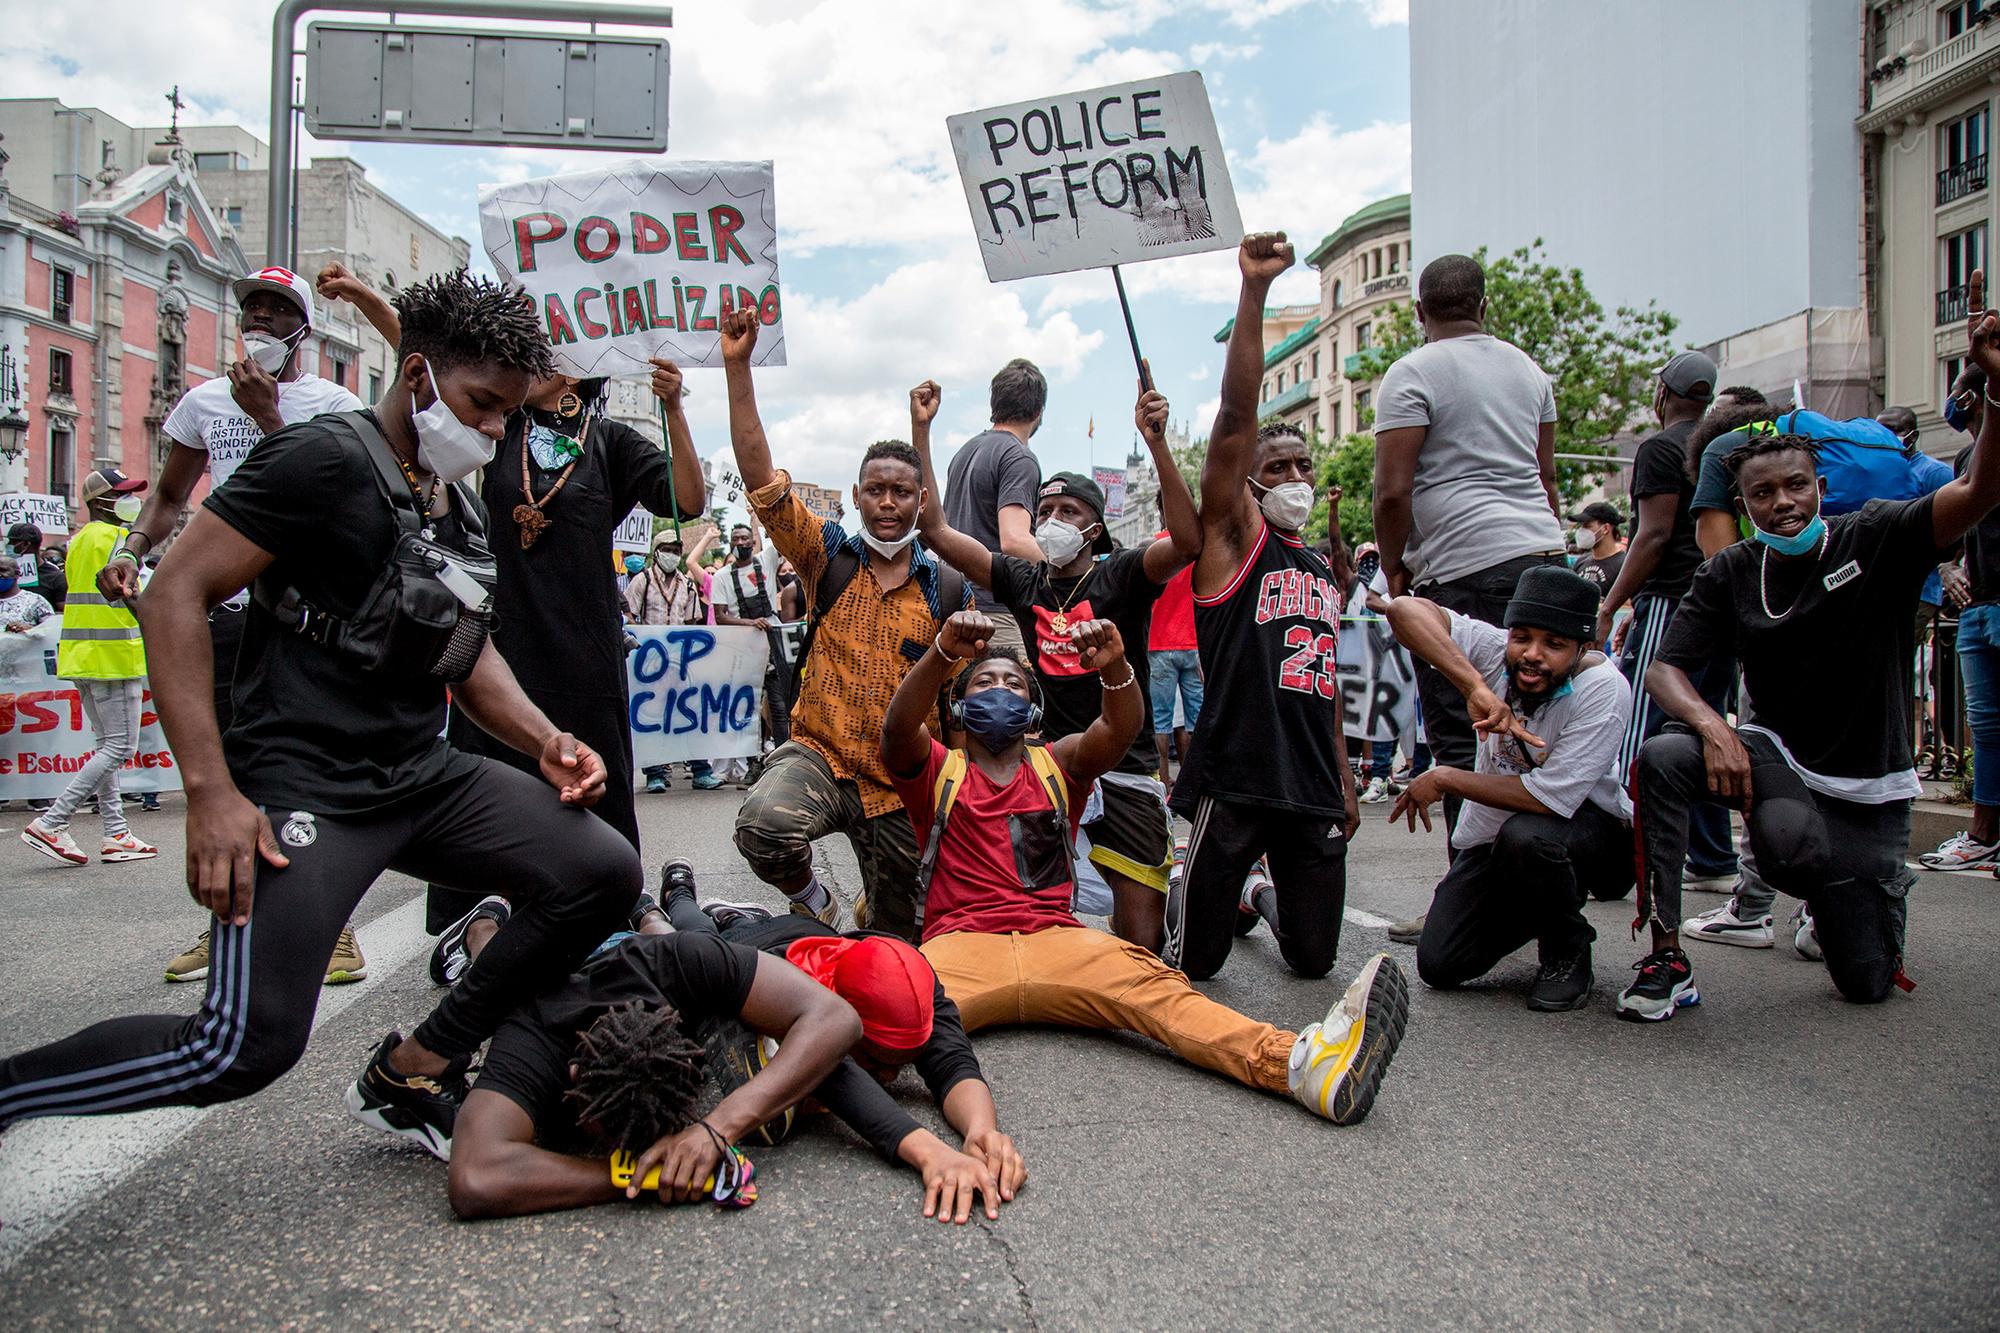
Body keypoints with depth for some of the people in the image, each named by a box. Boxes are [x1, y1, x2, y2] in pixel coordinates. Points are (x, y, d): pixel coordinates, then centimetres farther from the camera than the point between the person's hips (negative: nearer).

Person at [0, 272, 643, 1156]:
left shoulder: (463, 506, 16)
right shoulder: (329, 460, -10)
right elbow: (174, 596, -15)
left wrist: (542, 740, 7)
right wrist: (211, 790, -21)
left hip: (424, 776, 8)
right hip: (306, 789, -8)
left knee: (604, 874, -2)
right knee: (247, 1047, -20)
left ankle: (410, 1074, 10)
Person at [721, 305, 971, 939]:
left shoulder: (949, 590, 1)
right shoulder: (829, 557, 1)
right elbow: (760, 476, -9)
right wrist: (738, 365, -16)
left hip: (903, 788, 1)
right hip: (818, 754, -1)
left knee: (896, 940, 13)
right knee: (765, 824, -36)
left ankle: (872, 905, 51)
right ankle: (811, 900, -2)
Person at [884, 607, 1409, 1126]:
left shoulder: (1056, 765, 21)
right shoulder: (938, 771, 16)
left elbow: (1120, 730, 0)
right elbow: (898, 728, -7)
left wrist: (1113, 668, -22)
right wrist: (942, 654, -26)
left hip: (1057, 941, 1)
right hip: (961, 943, -1)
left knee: (1153, 985, -29)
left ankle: (1301, 1062, -50)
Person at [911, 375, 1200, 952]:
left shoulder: (1122, 576, -4)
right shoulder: (1023, 581, 6)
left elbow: (1188, 541, -24)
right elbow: (935, 528, 4)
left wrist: (1157, 443, -33)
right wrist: (920, 429, -1)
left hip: (1123, 769, -3)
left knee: (1141, 937, -4)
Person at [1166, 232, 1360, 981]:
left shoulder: (1324, 575, 18)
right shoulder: (1234, 537, -2)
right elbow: (1236, 420, -15)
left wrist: (1345, 783, 19)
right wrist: (1254, 291, -22)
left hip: (1313, 789, 6)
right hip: (1234, 781, -6)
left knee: (1315, 962, 11)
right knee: (1194, 963, 3)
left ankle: (1265, 900, 42)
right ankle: (1204, 900, 37)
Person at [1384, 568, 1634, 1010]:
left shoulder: (1604, 688, -27)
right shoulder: (1494, 649, -18)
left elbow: (1550, 798, -33)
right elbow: (1404, 609, -33)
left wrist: (1443, 779, -24)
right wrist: (1476, 687, -43)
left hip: (1595, 830, -4)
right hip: (1494, 834, 4)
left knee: (1525, 834, -38)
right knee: (1439, 966, -4)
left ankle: (1568, 951, -7)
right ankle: (1543, 905, 25)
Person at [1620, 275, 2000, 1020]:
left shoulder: (1876, 539, -10)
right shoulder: (1730, 575, -4)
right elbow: (1665, 668, -9)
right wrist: (1711, 725, -31)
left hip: (1869, 788, 0)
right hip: (1777, 757, 1)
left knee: (1868, 984, 0)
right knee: (1661, 758, -34)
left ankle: (1859, 898, 40)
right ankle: (1666, 959, -24)